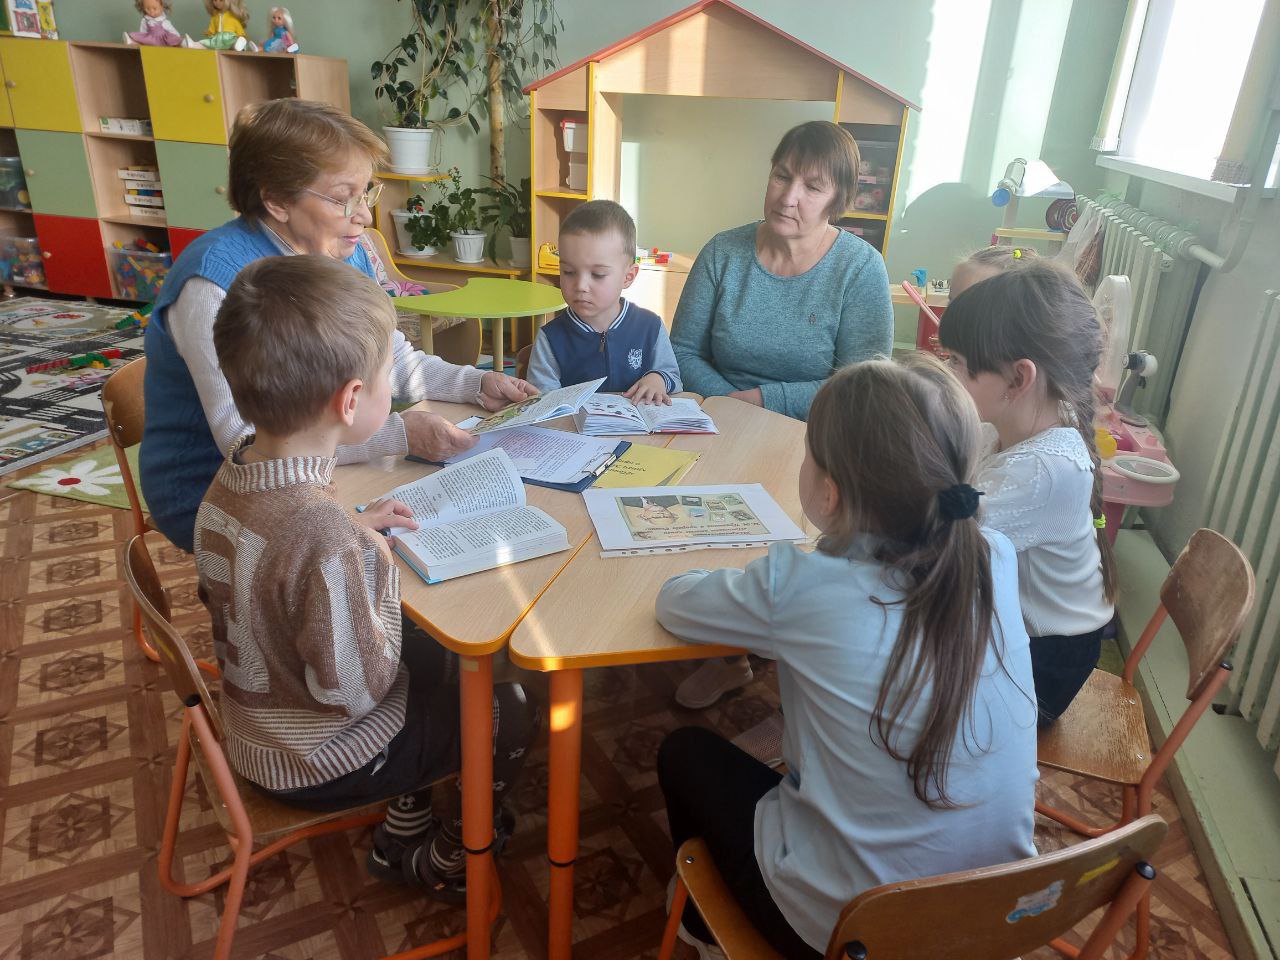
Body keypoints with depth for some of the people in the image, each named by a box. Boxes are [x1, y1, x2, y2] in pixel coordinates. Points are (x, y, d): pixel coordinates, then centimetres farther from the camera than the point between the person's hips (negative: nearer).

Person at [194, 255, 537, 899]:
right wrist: (378, 559, -20)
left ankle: (401, 830, 35)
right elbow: (356, 688, -29)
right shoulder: (320, 532, -37)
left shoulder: (233, 474, -10)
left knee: (439, 652, 25)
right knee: (513, 716, 7)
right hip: (318, 765, -8)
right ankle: (443, 863, 31)